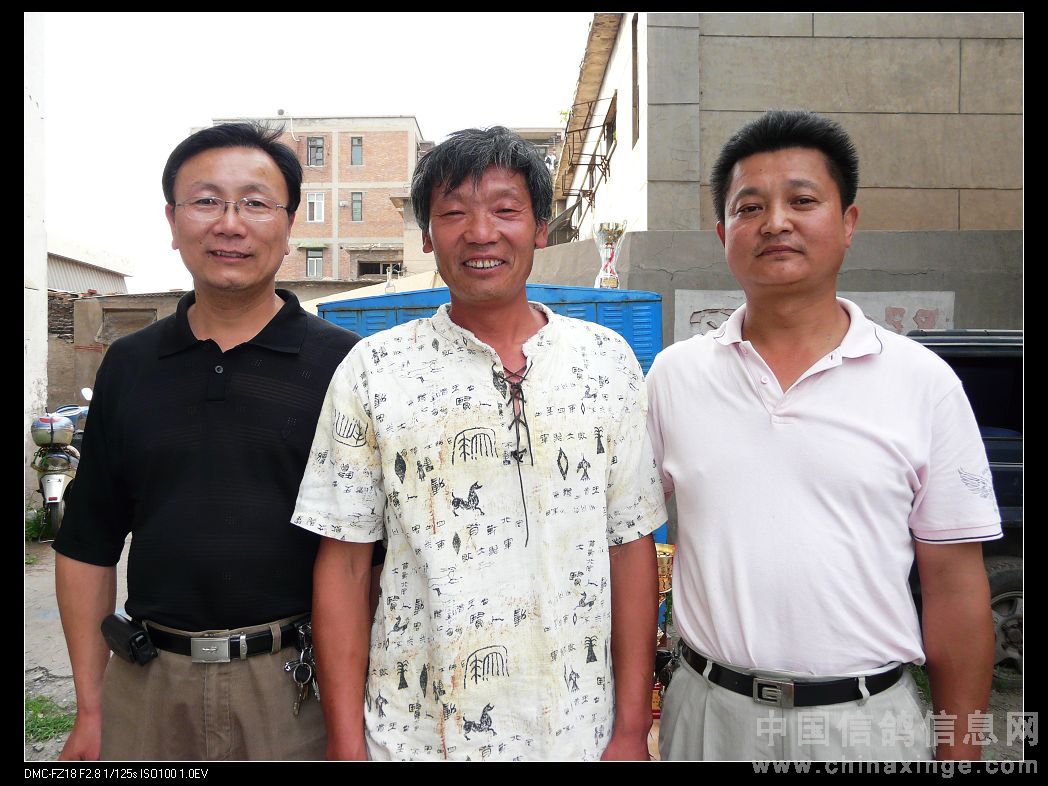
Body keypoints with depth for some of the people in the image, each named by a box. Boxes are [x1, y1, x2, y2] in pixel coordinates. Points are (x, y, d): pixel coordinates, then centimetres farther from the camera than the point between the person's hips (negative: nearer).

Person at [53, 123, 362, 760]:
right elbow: (89, 546, 9)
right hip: (146, 688, 3)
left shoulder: (344, 364, -5)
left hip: (299, 684, -3)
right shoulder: (128, 366, 5)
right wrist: (91, 709, 8)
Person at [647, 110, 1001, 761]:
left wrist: (960, 748, 0)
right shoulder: (674, 374, -2)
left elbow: (954, 584, -2)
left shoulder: (925, 383, -5)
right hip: (709, 709, 1)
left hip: (868, 715, 0)